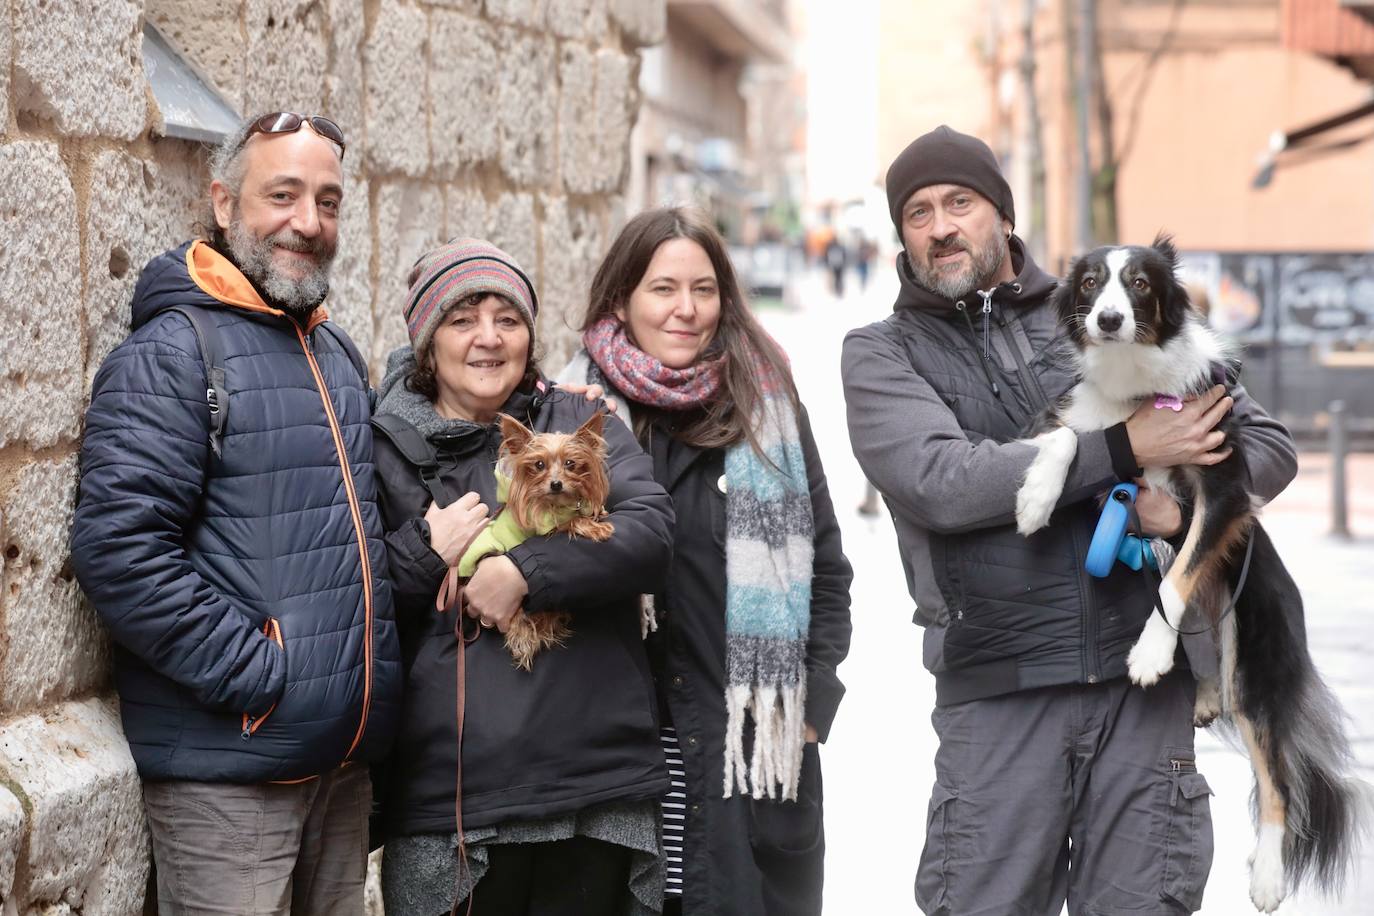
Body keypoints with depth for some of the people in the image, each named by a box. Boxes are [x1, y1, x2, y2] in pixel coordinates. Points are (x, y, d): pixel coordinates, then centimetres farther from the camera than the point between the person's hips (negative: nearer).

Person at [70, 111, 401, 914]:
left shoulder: (338, 355, 16)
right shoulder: (172, 352, -9)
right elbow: (118, 547, -20)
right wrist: (255, 674, -20)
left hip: (348, 758, 8)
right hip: (230, 767, -8)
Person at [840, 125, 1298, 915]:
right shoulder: (882, 354, 7)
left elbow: (1267, 443, 13)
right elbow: (939, 481, -12)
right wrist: (1123, 449, -13)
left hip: (1145, 676, 2)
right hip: (998, 692, -1)